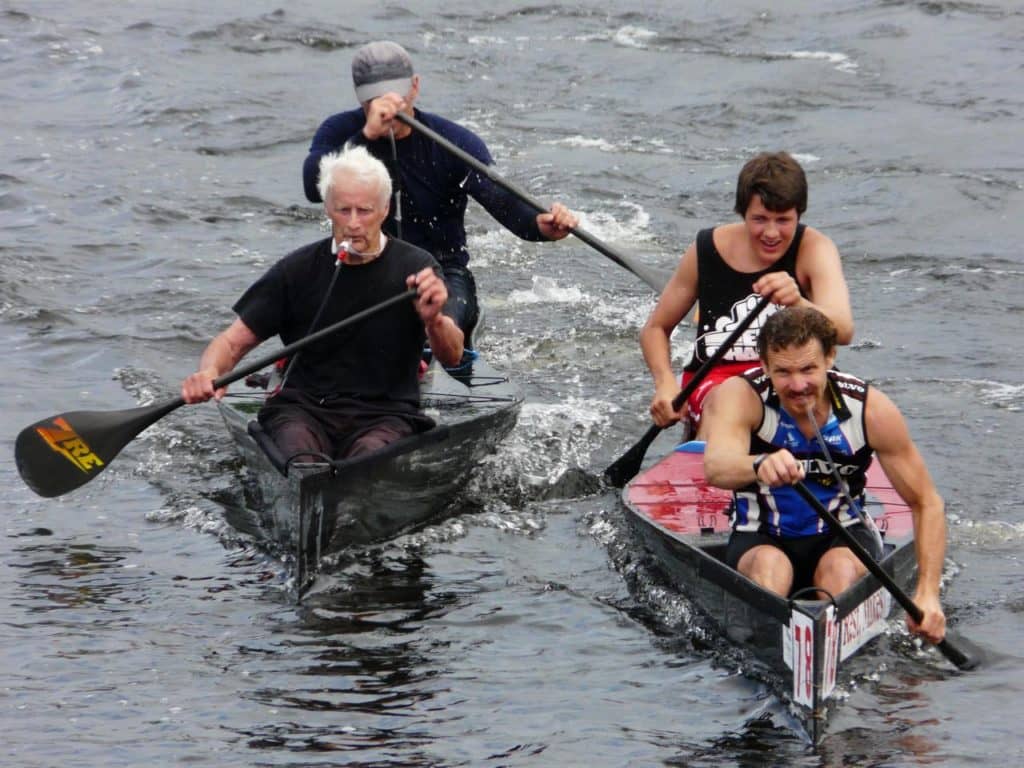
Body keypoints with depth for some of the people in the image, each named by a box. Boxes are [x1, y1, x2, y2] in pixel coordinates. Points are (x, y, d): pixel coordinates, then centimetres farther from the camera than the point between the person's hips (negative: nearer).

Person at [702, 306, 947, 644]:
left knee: (841, 567, -33)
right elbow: (714, 467, -40)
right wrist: (760, 464, -64)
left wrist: (928, 595, -19)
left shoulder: (871, 409, -13)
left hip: (841, 538, 1)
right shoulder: (741, 395, -18)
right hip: (759, 540, -1)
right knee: (770, 564, -34)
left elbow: (927, 505, -7)